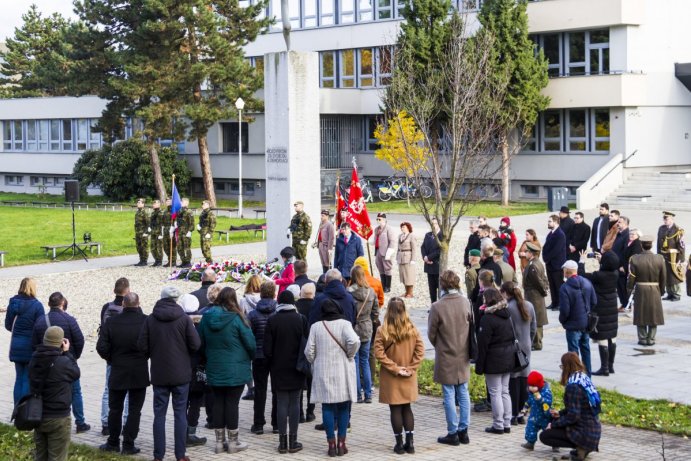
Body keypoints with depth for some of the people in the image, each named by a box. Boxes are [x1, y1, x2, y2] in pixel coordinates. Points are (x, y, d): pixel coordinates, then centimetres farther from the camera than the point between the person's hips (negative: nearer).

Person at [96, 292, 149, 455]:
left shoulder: (111, 322, -8)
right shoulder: (146, 321, -12)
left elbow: (102, 348, -8)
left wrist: (111, 359, 10)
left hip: (117, 373, 1)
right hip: (140, 373, -1)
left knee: (115, 409, 14)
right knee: (134, 410, 6)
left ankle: (113, 443, 19)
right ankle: (128, 444, 5)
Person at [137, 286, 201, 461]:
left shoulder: (150, 319, -5)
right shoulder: (184, 319, -8)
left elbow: (142, 345, -4)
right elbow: (195, 344, -9)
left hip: (159, 374, 1)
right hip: (181, 374, -1)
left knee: (159, 414, 7)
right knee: (180, 413, 5)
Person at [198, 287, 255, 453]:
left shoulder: (206, 318, 1)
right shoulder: (236, 318, -13)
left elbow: (201, 343, 11)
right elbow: (250, 342, -8)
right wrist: (251, 357, 11)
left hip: (214, 369, 4)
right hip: (235, 369, -4)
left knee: (218, 402, 10)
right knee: (232, 403, 2)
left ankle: (219, 441, 14)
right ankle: (233, 441, 8)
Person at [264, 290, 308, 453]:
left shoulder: (272, 320, -6)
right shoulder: (301, 319, -6)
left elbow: (267, 348, -6)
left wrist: (271, 363, 10)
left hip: (278, 369, 0)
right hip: (296, 368, 0)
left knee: (282, 404, 4)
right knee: (294, 403, 4)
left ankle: (283, 441, 4)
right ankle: (293, 442, 4)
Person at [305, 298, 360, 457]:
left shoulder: (316, 327, 1)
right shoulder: (344, 324, -5)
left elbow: (309, 351, 0)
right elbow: (354, 341, -21)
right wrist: (349, 355, -4)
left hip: (323, 373, 1)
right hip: (342, 372, -1)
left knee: (327, 407, 6)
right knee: (343, 407, 9)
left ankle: (332, 444, 5)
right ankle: (341, 444, 9)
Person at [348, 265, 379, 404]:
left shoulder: (349, 292, -17)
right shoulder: (371, 292, -2)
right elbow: (376, 313, 5)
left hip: (353, 330, -4)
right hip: (367, 330, 4)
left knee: (354, 362, 5)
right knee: (365, 361, 14)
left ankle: (358, 394, 7)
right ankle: (368, 394, 16)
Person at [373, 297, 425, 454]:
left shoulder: (382, 331, -12)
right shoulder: (413, 330, -4)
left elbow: (379, 353, -16)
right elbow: (420, 352, -6)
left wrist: (395, 368, -11)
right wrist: (410, 368, -4)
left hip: (391, 378, -3)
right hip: (409, 378, 3)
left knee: (395, 409, 6)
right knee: (407, 408, 14)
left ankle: (399, 444, 8)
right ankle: (410, 443, 12)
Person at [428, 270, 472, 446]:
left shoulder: (437, 307, -18)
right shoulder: (465, 303, -6)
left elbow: (431, 334, -7)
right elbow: (471, 326, 5)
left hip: (446, 358, -4)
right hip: (463, 356, 4)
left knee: (449, 395, 3)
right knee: (463, 393, 13)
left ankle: (453, 433, 8)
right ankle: (463, 431, 18)